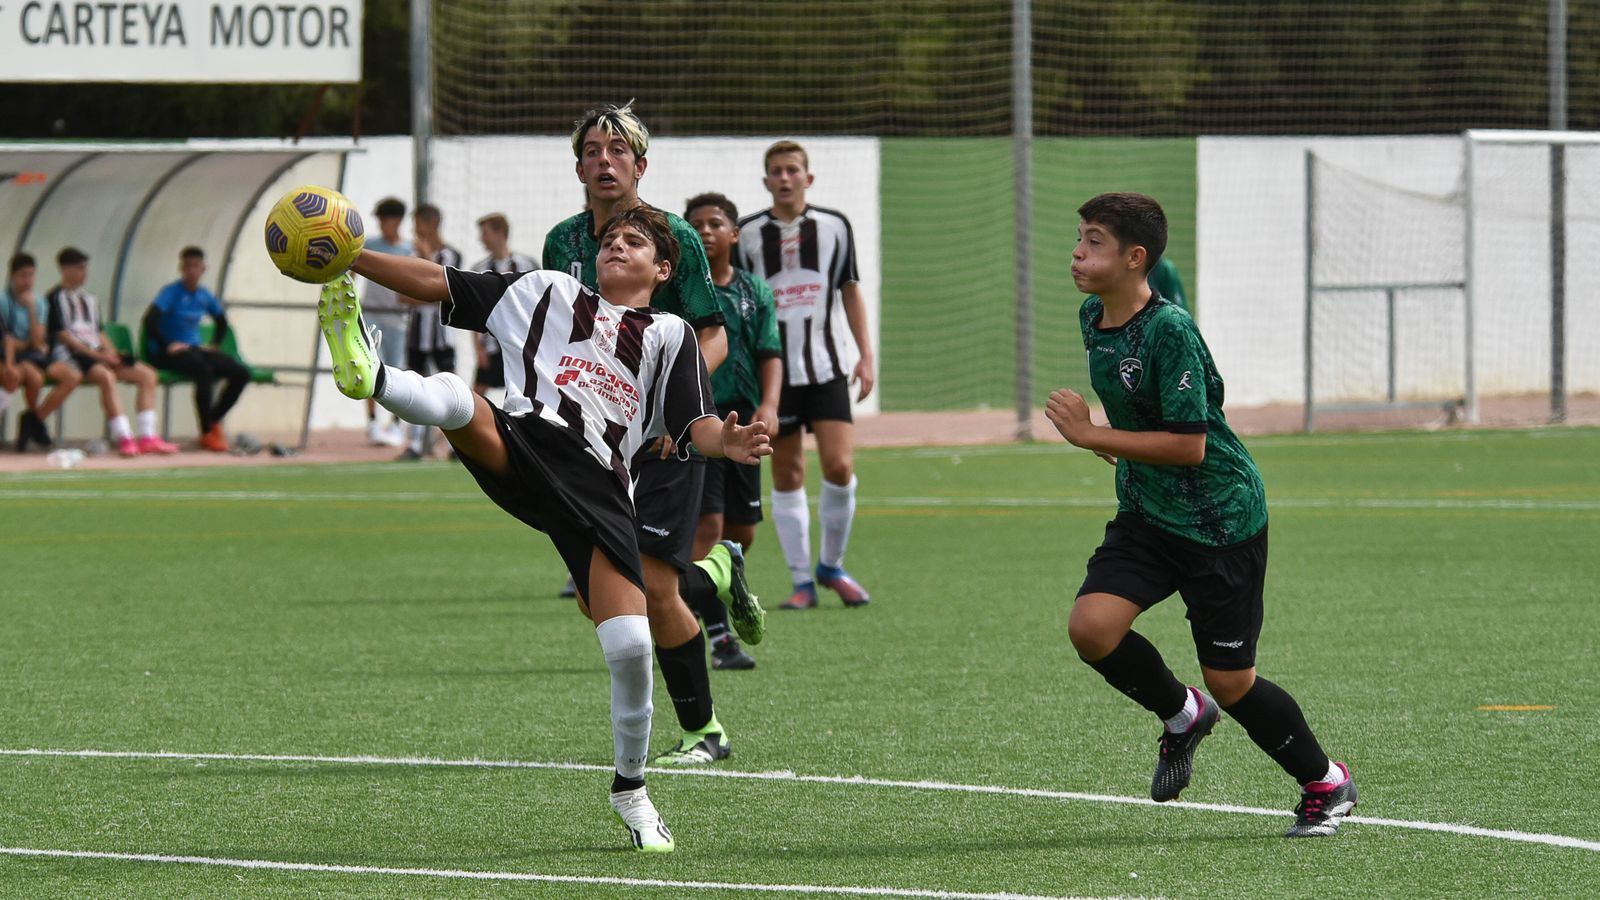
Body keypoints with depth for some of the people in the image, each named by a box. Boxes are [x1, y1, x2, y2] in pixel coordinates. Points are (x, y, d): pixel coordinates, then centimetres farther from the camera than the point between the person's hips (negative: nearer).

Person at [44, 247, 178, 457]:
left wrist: (110, 352, -1)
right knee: (107, 375, -37)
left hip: (96, 352, 8)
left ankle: (148, 437, -15)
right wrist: (96, 355, -16)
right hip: (69, 354, -8)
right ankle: (124, 439, -42)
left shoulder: (90, 300, 24)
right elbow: (62, 335, -10)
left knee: (147, 374, -6)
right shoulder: (56, 298, -1)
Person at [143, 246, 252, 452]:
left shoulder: (205, 296, 10)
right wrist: (166, 346, -22)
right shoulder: (172, 293, -10)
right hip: (169, 354, -7)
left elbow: (222, 322, 28)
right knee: (204, 370, -36)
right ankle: (207, 434, -27)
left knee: (241, 374, -7)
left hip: (195, 349, 7)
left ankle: (213, 421, 8)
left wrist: (214, 346, 15)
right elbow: (150, 319, -23)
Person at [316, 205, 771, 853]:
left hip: (597, 484, -1)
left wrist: (725, 443, -15)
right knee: (454, 398, -32)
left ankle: (630, 788, 9)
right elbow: (436, 284, 25)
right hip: (520, 446, 1)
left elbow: (694, 426, 10)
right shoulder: (546, 292, 27)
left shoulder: (670, 335, 23)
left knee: (631, 645, -12)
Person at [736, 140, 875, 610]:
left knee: (839, 466, -10)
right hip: (771, 371, 0)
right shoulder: (746, 233, 2)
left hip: (825, 366, 0)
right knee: (786, 475, 1)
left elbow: (850, 291, 12)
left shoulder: (834, 226, 6)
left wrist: (866, 355, 5)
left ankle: (832, 566, 11)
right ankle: (802, 581, 8)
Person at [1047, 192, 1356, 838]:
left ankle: (1325, 782, 23)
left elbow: (1189, 444, -26)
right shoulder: (1093, 320, 3)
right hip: (1146, 514, 7)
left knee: (1229, 681, 0)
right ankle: (1182, 715, 12)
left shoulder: (1169, 330, -23)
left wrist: (1092, 436, -23)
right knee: (1091, 626, -16)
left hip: (1221, 519, -7)